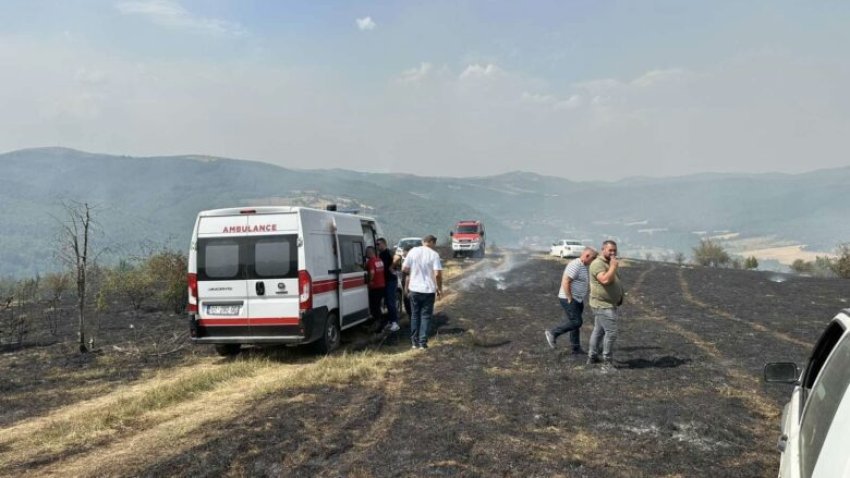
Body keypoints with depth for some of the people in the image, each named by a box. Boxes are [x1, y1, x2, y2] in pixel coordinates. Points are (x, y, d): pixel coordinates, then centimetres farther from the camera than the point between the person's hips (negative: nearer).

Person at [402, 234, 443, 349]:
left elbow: (404, 269, 0)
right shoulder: (434, 255, -9)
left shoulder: (413, 251, -1)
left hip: (414, 289, 3)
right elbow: (437, 274, -16)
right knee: (425, 316, 6)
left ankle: (415, 342, 17)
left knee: (415, 315, 14)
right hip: (428, 290, -2)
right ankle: (423, 343, 4)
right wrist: (439, 288, -3)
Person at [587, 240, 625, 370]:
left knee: (598, 330, 15)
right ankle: (607, 360, -3)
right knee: (611, 332, -11)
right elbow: (605, 280, -31)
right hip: (603, 305, -10)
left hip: (607, 304, 10)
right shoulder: (598, 263, -17)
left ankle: (592, 357, 24)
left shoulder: (608, 263, 16)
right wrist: (614, 267, -23)